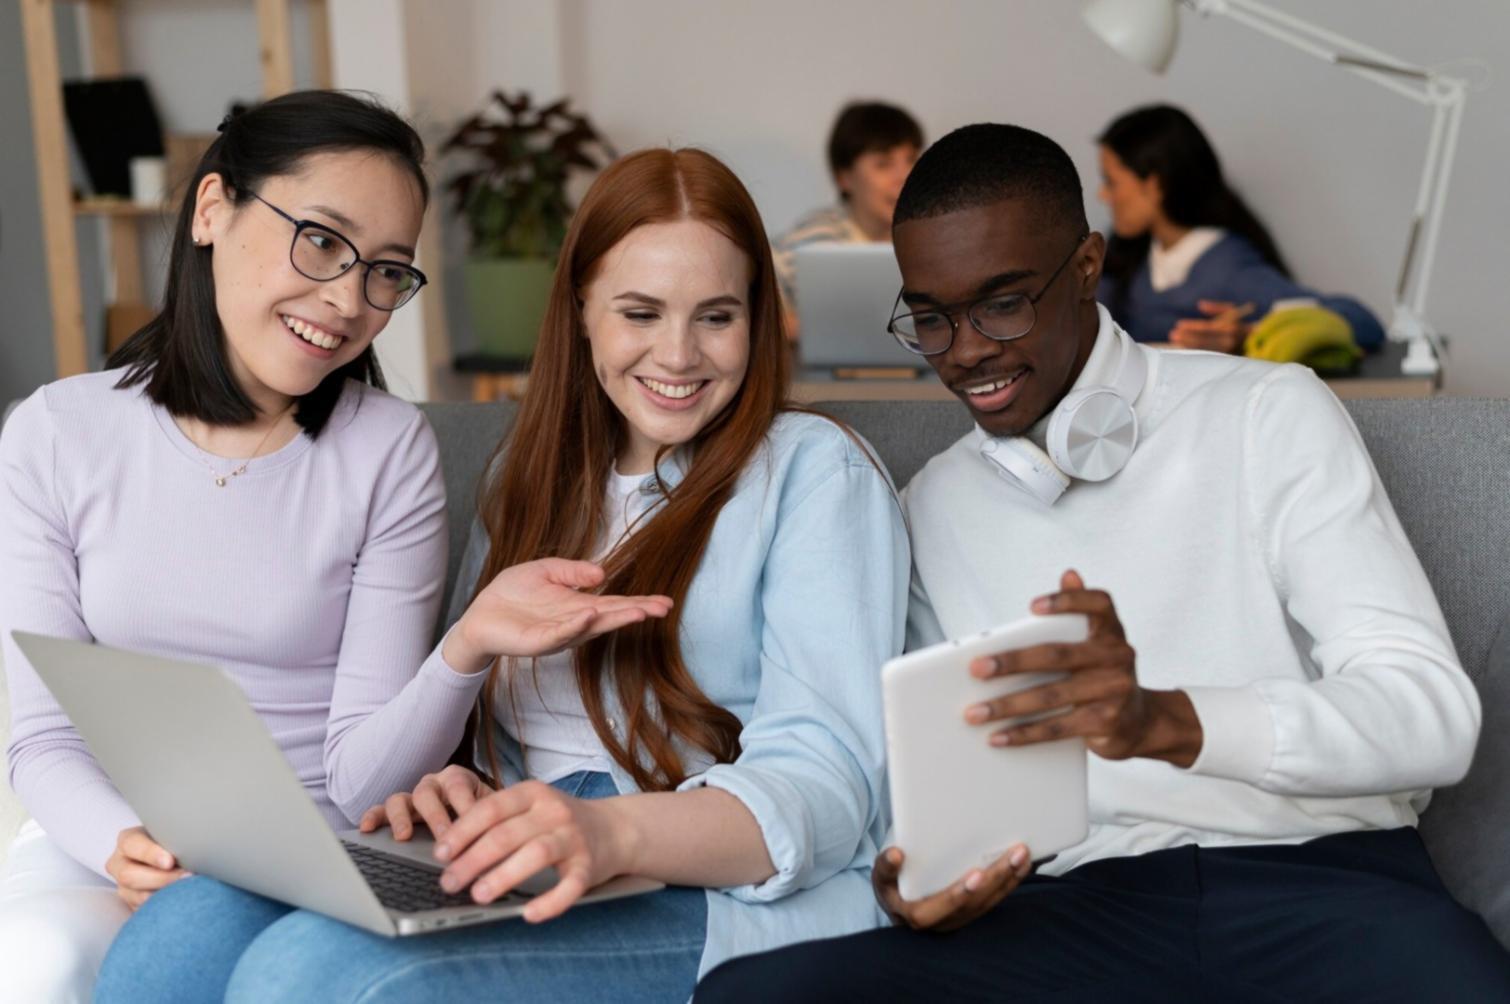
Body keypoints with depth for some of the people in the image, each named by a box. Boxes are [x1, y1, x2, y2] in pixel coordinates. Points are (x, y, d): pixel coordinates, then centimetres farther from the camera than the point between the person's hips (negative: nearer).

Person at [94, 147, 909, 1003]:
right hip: (540, 887, 5)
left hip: (728, 899, -5)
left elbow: (825, 783, -10)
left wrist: (617, 833, -30)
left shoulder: (813, 471, 1)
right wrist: (455, 795, -5)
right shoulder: (533, 481, 20)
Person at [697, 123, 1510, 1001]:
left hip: (1319, 873, -3)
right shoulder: (933, 507, 16)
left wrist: (1164, 720, -25)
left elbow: (1435, 712, -7)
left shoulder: (1268, 413, 4)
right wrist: (916, 870, -8)